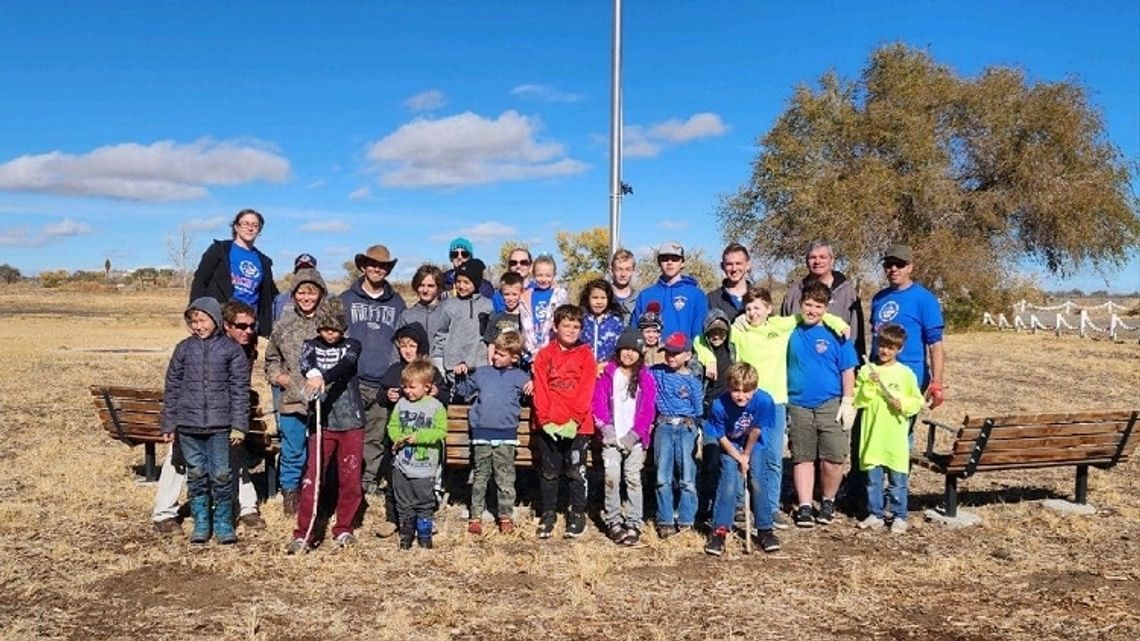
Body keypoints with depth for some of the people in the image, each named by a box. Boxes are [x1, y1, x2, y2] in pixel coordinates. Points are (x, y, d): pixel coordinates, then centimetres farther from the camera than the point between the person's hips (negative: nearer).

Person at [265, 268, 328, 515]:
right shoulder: (284, 325, 6)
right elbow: (271, 362, 15)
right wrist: (288, 382, 0)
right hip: (292, 402, 2)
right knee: (292, 452, 10)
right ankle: (290, 492, 28)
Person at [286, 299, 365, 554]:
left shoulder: (352, 345, 7)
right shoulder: (311, 346, 7)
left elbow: (346, 365, -16)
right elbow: (305, 363, -16)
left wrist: (324, 377, -36)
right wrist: (313, 373, -41)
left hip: (351, 422, 1)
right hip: (321, 422, -1)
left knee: (350, 480, 6)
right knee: (312, 479, -5)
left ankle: (343, 530, 22)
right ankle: (303, 534, 4)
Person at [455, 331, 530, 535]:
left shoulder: (520, 377, 9)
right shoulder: (481, 373, 15)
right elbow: (464, 391, 27)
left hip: (506, 435, -2)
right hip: (481, 433, 2)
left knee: (505, 479, 3)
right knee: (479, 477, 8)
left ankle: (506, 517, 14)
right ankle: (475, 516, 16)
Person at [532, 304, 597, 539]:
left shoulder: (585, 355, 4)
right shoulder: (544, 355, 7)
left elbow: (586, 391, -4)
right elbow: (540, 390, 0)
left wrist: (574, 420, -14)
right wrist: (546, 421, -11)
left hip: (577, 426, -1)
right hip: (548, 426, 1)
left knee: (575, 472, 6)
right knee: (549, 472, 9)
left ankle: (577, 515, 18)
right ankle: (547, 514, 20)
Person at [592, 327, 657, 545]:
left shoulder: (646, 378, 7)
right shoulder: (607, 374, 8)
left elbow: (648, 408, 2)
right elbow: (598, 402, 4)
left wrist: (635, 433, -7)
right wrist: (606, 429, -7)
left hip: (635, 437, 0)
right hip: (611, 436, 0)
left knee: (633, 477, -4)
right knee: (611, 476, -9)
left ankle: (634, 524, 3)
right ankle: (613, 522, 2)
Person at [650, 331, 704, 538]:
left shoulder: (693, 382, 3)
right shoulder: (657, 372, 7)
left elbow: (699, 412, 6)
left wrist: (695, 430, 3)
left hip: (686, 428, -1)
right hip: (664, 426, 1)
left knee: (687, 477, -1)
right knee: (663, 477, 0)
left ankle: (686, 520, 9)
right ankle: (665, 521, 6)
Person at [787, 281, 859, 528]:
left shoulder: (835, 334, -2)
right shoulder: (791, 332, 3)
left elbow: (848, 370, 0)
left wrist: (848, 403, -4)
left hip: (831, 405, -2)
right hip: (799, 406, 2)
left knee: (833, 458, -5)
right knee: (803, 458, 8)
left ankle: (828, 502, 17)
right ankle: (804, 506, 17)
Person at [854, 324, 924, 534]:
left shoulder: (906, 373, 1)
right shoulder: (867, 371, 3)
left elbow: (917, 401, 5)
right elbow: (857, 399, -1)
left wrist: (903, 404, -13)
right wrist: (869, 385, -15)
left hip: (896, 437, -1)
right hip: (872, 435, 1)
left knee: (897, 478, 5)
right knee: (872, 477, 8)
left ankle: (899, 517, 15)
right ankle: (875, 514, 19)